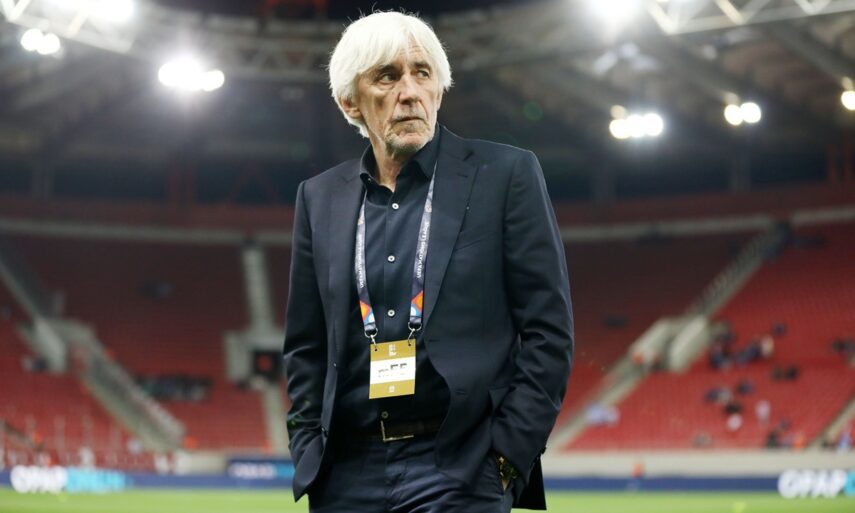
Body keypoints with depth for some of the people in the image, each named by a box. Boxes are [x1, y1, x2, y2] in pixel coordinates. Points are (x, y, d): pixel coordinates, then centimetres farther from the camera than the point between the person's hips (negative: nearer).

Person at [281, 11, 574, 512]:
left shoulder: (507, 174, -1)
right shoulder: (320, 197, 11)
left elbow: (549, 329, -3)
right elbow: (305, 347, 16)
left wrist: (509, 456, -7)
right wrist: (309, 456, 6)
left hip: (459, 470, -3)